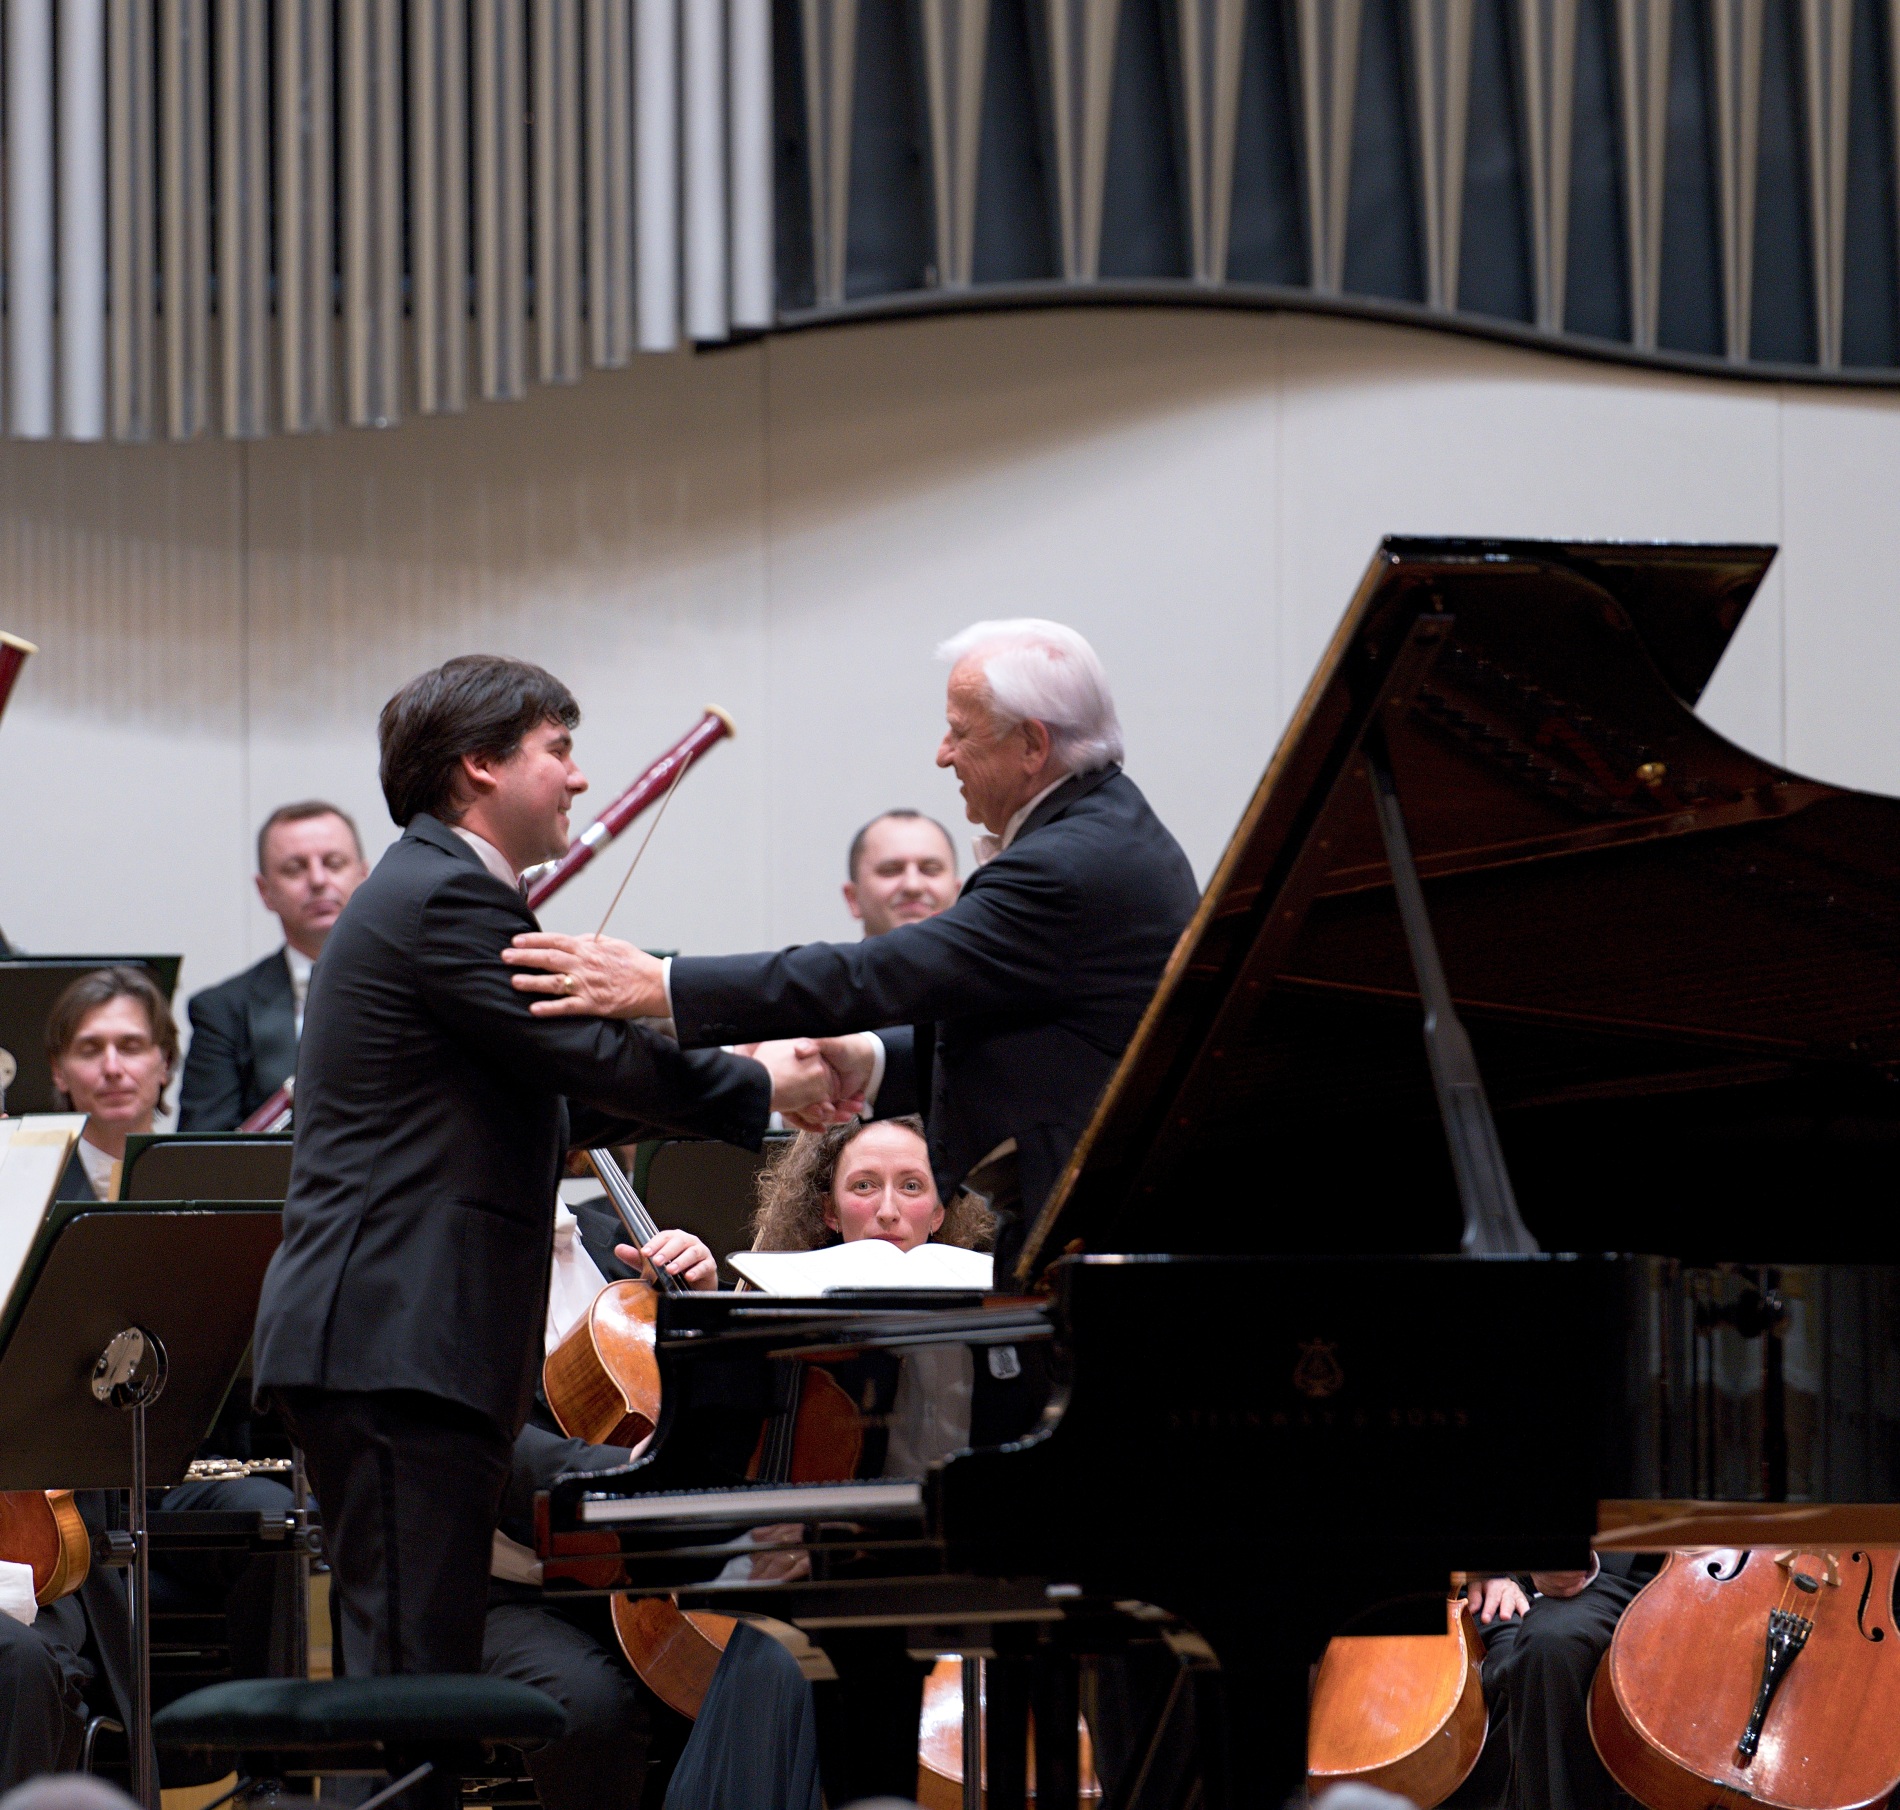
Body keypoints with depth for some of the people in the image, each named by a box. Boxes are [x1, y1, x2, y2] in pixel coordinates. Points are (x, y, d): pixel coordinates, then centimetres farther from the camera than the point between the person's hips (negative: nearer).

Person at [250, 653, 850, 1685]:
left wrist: (739, 1082, 20)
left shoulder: (434, 890, 23)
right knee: (415, 1675, -13)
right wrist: (758, 1087, -2)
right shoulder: (447, 899, -12)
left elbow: (562, 1102, 27)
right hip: (395, 1340, -11)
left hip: (387, 1339, 11)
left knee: (419, 1670, 9)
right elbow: (598, 1059, -17)